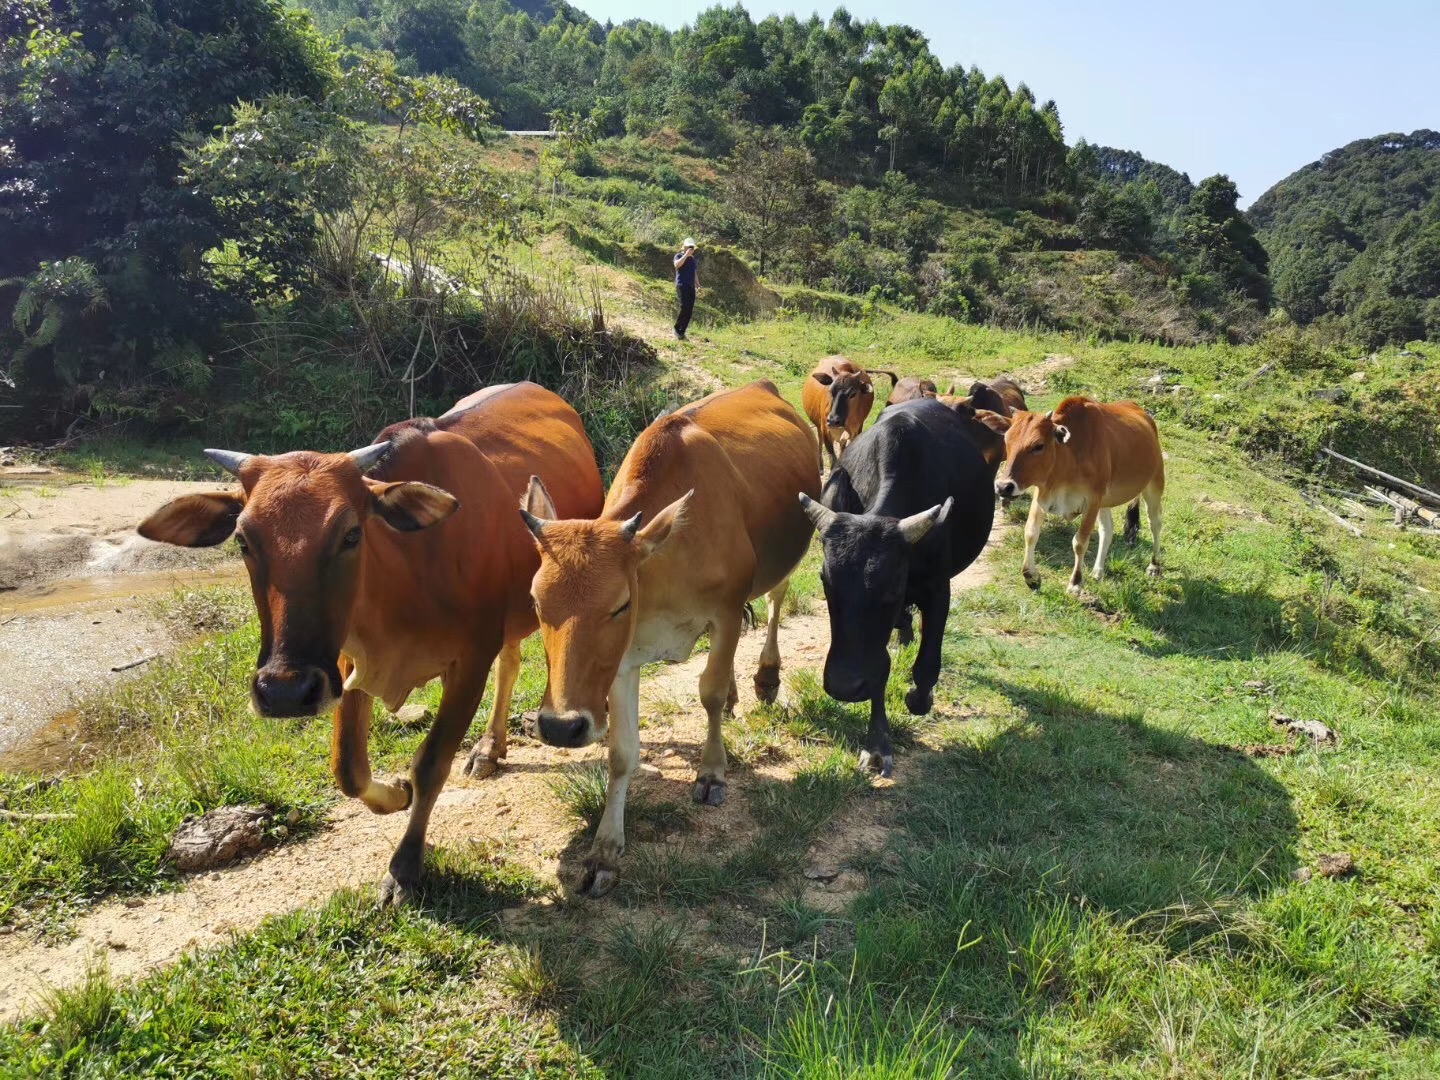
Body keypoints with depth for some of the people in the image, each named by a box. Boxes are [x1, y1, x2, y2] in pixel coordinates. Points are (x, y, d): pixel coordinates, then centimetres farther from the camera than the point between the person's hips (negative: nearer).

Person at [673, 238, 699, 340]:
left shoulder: (694, 259, 19)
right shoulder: (679, 256, 1)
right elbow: (677, 265, -22)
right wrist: (686, 254, -19)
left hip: (691, 287, 6)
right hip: (681, 286, -6)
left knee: (690, 310, -1)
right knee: (684, 307, -19)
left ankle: (682, 332, 5)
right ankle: (677, 328, -4)